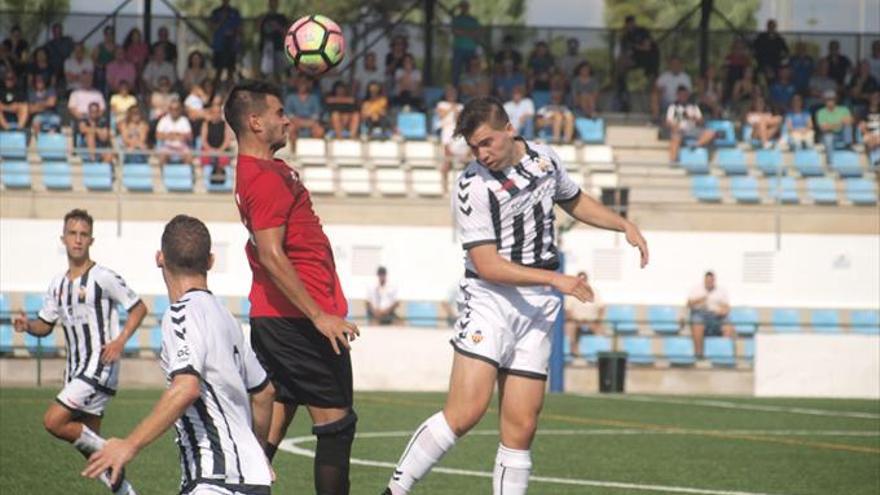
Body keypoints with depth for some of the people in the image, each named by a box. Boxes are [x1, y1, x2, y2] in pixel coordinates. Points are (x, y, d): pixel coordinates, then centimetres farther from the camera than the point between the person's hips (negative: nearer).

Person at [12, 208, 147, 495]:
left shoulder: (103, 278, -9)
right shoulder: (58, 284, 12)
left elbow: (139, 308, -5)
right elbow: (46, 326, 19)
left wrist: (120, 341, -17)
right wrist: (27, 326, -4)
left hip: (99, 367, -8)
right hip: (76, 371, 8)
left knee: (53, 421, -19)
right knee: (86, 441, 9)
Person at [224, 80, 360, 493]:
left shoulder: (254, 169, 11)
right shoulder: (267, 178, -18)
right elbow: (270, 256, -24)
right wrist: (319, 316, -25)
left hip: (270, 316, 10)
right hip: (298, 319, -10)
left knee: (270, 420, 9)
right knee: (336, 423, -4)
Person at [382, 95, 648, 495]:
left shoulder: (544, 158, 5)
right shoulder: (473, 187, -14)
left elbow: (574, 201, 27)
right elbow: (486, 265, -17)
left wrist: (626, 226, 17)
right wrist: (554, 279, -21)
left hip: (538, 308, 5)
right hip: (490, 301, -5)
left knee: (521, 428, 0)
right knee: (465, 413, -20)